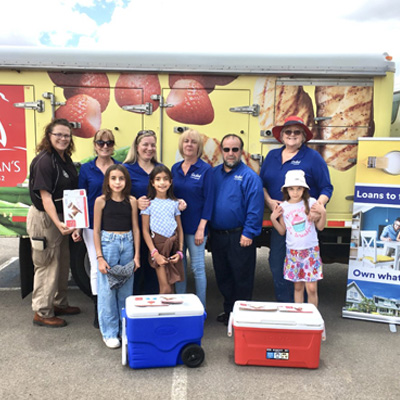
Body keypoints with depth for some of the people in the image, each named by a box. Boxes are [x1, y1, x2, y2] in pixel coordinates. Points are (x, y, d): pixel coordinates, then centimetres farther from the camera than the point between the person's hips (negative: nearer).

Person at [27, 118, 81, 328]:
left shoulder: (65, 159, 8)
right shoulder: (44, 161, -17)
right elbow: (45, 196, -22)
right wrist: (57, 223, -32)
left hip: (62, 217, 9)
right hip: (44, 218, -9)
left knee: (63, 263, 18)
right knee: (47, 266, 2)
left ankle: (59, 303, 34)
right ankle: (42, 313, 17)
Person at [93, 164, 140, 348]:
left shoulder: (132, 201, 2)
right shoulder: (101, 201, -4)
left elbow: (135, 229, 6)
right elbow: (96, 230, -2)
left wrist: (137, 255, 4)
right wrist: (99, 257, -7)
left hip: (128, 245, 2)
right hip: (108, 244, -2)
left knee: (126, 289, 9)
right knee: (107, 290, 2)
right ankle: (109, 332, 17)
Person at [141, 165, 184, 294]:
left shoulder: (174, 203, 6)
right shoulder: (148, 203, -3)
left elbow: (180, 229, 9)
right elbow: (145, 231, -4)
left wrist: (180, 251, 0)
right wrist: (155, 253, -11)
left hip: (173, 245, 3)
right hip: (158, 245, -3)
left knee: (171, 287, 7)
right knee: (165, 289, -6)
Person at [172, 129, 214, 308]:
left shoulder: (206, 170, -7)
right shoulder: (175, 168, 8)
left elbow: (208, 200, -9)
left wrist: (201, 228, -15)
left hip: (195, 226, -5)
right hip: (176, 225, 5)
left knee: (197, 267, 3)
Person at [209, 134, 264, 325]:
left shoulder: (249, 176, -8)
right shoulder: (214, 173, 9)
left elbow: (255, 208, -13)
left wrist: (248, 234, -16)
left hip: (239, 237, -5)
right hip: (216, 235, 6)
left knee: (242, 277, 5)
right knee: (222, 275, 16)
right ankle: (228, 309, 33)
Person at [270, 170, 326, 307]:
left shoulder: (311, 203, -4)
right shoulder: (283, 207, 0)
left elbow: (320, 227, 2)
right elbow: (282, 231, 6)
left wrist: (323, 213, -13)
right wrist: (273, 218, -6)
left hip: (311, 251, -1)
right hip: (293, 252, 1)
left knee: (311, 288, -2)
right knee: (298, 287, 10)